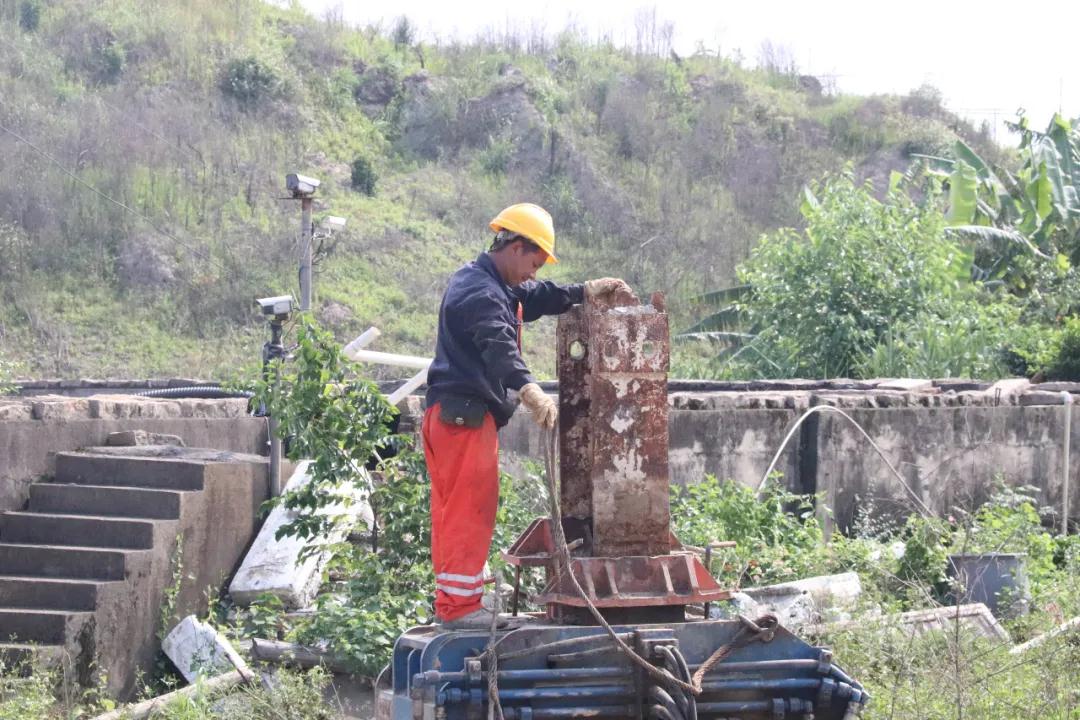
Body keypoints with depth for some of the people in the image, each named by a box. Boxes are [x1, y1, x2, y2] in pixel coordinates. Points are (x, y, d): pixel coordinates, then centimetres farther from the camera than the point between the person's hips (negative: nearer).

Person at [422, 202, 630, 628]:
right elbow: (500, 350, -36)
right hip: (466, 413, -11)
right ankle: (458, 605, -8)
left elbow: (537, 299, 30)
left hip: (449, 413, 11)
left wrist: (585, 292, 22)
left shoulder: (487, 284, 17)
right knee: (470, 511, -9)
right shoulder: (482, 295, -19)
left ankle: (449, 601, 21)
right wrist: (529, 391, -50)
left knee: (452, 510, 14)